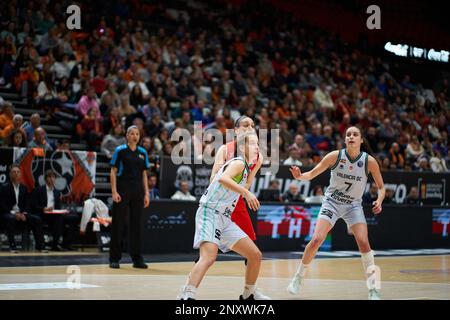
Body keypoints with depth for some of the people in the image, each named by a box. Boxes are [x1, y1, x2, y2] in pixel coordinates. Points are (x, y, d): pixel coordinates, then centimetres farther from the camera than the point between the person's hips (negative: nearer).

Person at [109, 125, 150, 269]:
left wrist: (146, 194, 6)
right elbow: (113, 172, -4)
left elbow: (144, 174, 13)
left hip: (137, 191, 4)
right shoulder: (120, 150, -2)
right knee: (118, 224, -2)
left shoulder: (142, 152, 11)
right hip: (122, 190, -4)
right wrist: (114, 192, -13)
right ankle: (114, 259, 5)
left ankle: (137, 259, 11)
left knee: (136, 224, 6)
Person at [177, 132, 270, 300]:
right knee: (209, 256, -31)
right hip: (209, 214, -9)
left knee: (256, 255, 9)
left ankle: (249, 294, 26)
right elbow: (223, 179, -31)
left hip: (224, 218, 9)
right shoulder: (238, 163, -10)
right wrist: (246, 192, -34)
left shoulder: (245, 168, 18)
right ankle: (186, 296, -37)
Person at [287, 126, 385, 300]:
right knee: (316, 240, -15)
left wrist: (379, 200, -22)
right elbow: (312, 174, -13)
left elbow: (381, 187, -2)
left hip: (353, 205, 1)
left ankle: (373, 289, -5)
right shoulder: (335, 156, -15)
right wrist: (300, 176, -35)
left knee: (363, 242, -17)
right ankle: (298, 278, 6)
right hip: (331, 202, 0)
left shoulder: (369, 161, -14)